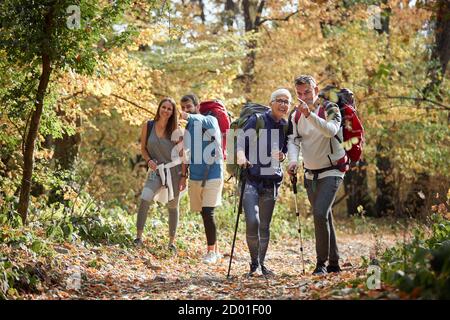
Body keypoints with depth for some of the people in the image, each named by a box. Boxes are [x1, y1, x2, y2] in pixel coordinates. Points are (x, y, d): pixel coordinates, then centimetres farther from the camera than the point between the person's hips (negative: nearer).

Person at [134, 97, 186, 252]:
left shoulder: (175, 130, -1)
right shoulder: (148, 126, 1)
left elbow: (182, 155, -1)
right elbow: (143, 148, 9)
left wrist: (183, 176, -6)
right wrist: (149, 161, -11)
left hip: (174, 170, 0)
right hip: (156, 170, 0)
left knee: (173, 206, 6)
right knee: (145, 199, -22)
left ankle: (171, 242, 18)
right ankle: (139, 236, -14)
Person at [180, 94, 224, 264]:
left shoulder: (210, 120, -5)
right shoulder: (187, 128, 13)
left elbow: (208, 123, -29)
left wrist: (188, 117, -44)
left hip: (212, 175, -6)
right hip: (195, 178, 6)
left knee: (208, 213, -14)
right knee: (204, 214, 9)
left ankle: (211, 251, -4)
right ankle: (215, 250, 20)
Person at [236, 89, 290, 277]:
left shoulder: (286, 127, 9)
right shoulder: (257, 120, -6)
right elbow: (240, 139, -16)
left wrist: (283, 156, 0)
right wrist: (240, 155, -37)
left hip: (271, 182, 5)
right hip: (251, 179, -5)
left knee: (265, 225, 9)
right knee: (252, 221, -17)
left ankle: (262, 263, 22)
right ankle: (254, 262, 0)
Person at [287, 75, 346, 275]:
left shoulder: (330, 110, -13)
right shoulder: (296, 116, 6)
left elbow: (331, 130, -32)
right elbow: (293, 141, -2)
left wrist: (310, 115, -45)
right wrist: (293, 160, -22)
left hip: (331, 171, -7)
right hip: (310, 174, 7)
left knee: (320, 214, -21)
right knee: (324, 217, 13)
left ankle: (321, 263, -13)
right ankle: (334, 263, 23)